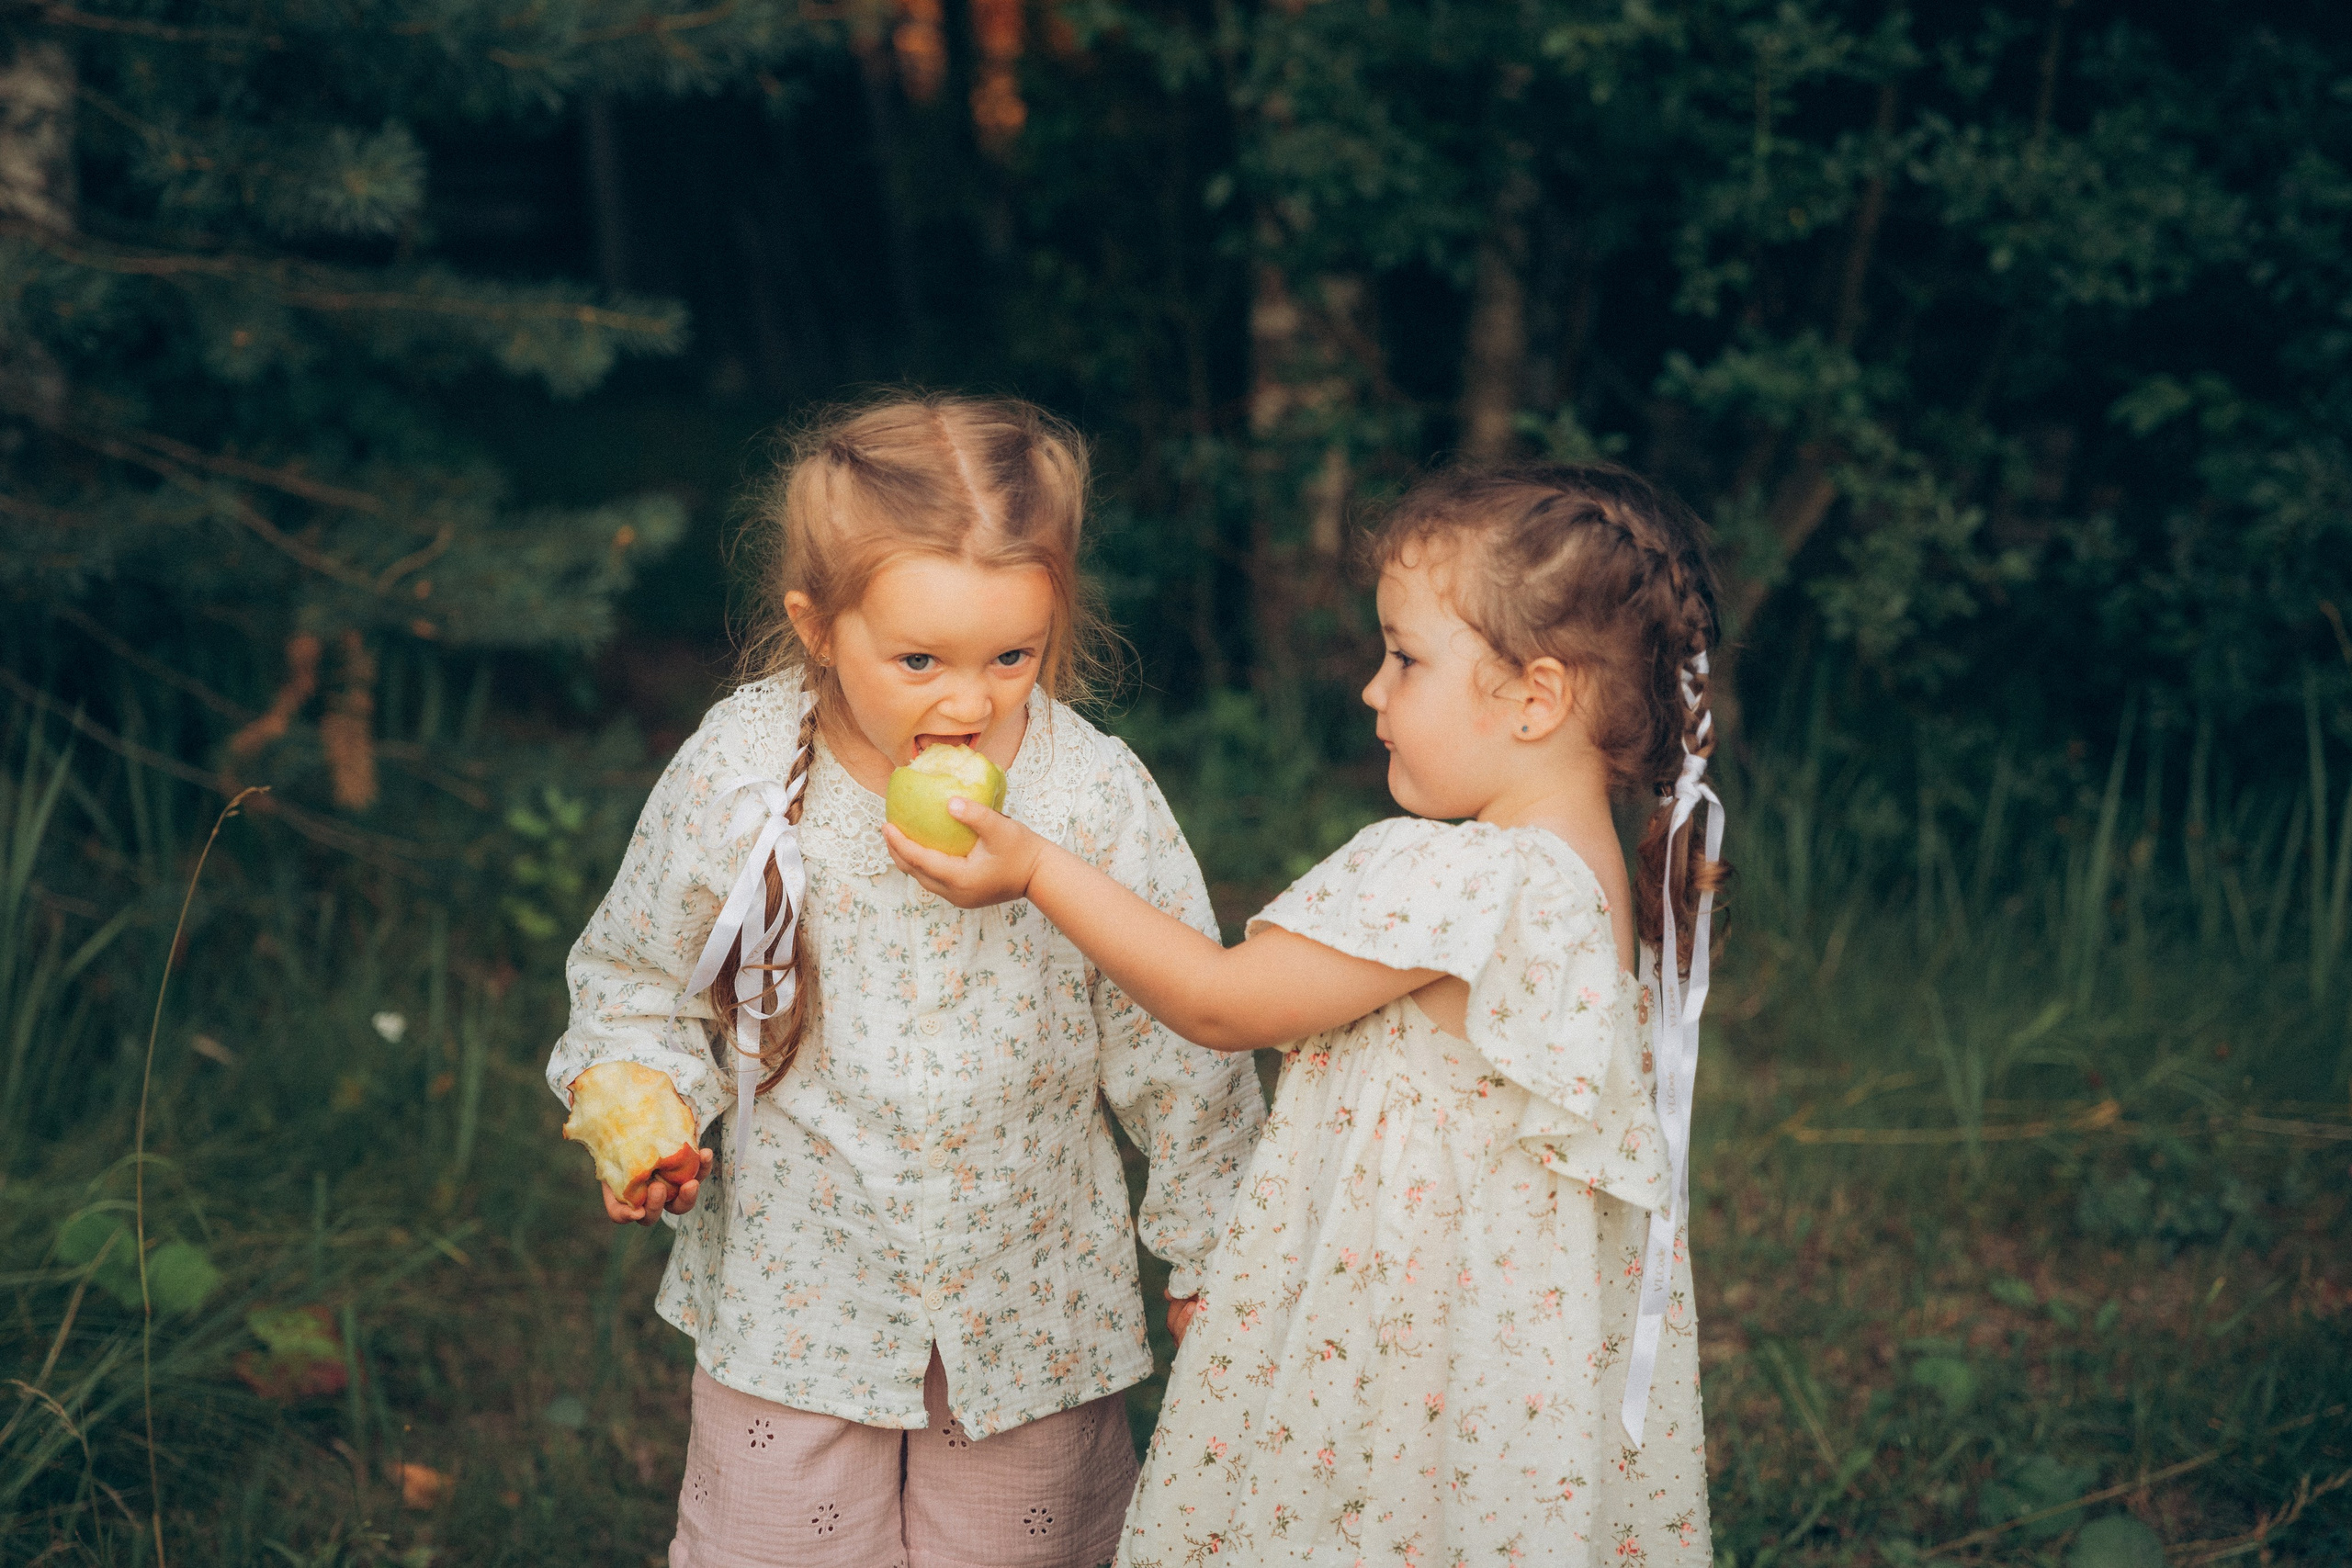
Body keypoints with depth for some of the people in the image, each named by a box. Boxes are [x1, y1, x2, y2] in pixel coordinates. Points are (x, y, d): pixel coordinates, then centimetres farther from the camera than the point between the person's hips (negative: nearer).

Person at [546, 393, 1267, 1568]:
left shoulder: (1097, 797, -18)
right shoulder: (732, 779, -16)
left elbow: (1179, 1044, -5)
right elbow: (637, 976, 3)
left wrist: (1206, 1264, 2)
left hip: (1031, 1300, 0)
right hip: (797, 1296, 0)